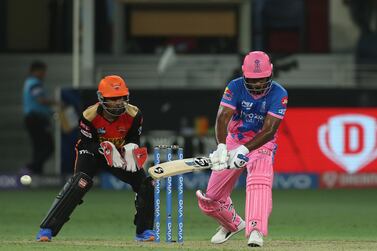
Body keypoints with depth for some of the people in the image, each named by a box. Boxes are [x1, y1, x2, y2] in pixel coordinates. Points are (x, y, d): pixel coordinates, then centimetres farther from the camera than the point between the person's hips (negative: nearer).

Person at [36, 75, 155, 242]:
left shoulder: (133, 114, -19)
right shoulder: (90, 115, -26)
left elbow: (134, 139, -6)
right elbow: (87, 144, -20)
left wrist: (130, 148, -31)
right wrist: (104, 148, -40)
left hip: (120, 153, 4)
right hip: (93, 153, -3)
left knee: (145, 184, -12)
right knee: (80, 183, -28)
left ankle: (144, 231, 6)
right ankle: (47, 229, -26)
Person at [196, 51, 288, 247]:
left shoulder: (278, 94, -20)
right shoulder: (235, 87, -17)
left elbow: (269, 130, -28)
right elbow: (223, 117, -28)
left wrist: (244, 150, -42)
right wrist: (221, 147, -47)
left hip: (262, 145, -3)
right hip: (233, 142, 3)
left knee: (259, 181, -35)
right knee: (209, 201, 5)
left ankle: (256, 231, -42)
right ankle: (233, 224, 36)